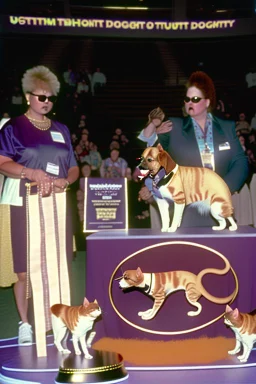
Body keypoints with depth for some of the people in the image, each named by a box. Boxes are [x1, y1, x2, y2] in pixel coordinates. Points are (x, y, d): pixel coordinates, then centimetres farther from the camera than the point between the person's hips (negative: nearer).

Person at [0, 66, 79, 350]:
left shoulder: (61, 130, 15)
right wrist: (33, 173, -25)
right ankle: (25, 323, 7)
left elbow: (73, 167, 14)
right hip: (25, 203, -4)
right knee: (26, 267, -3)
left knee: (59, 264, 5)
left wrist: (64, 181, -8)